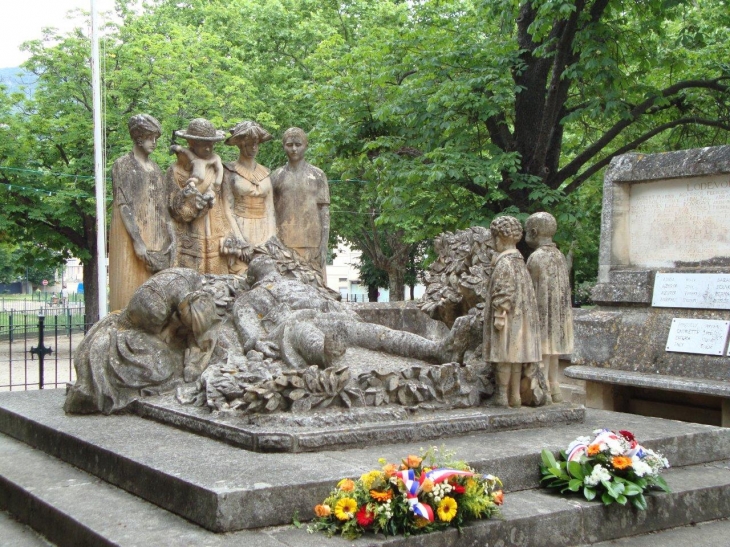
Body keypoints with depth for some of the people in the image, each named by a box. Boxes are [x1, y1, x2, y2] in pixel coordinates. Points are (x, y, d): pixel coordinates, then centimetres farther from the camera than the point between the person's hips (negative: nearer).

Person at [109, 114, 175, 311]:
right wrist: (137, 241, -17)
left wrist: (172, 238, 3)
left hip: (157, 239, 6)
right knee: (132, 292, -8)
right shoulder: (122, 165, 0)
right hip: (132, 236, -6)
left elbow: (163, 207, 15)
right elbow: (123, 205, -8)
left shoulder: (155, 168, 18)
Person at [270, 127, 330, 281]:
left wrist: (324, 246, -5)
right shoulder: (277, 176, 12)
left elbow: (324, 212, 4)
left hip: (311, 242, -1)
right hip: (284, 242, 1)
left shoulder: (318, 175, 8)